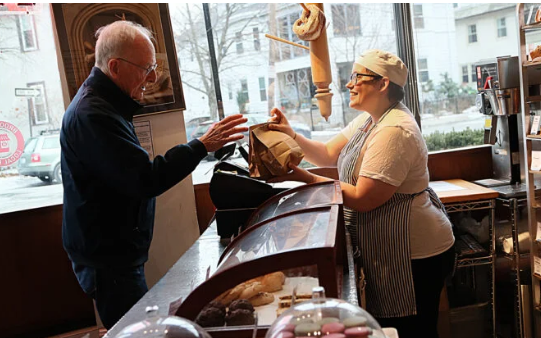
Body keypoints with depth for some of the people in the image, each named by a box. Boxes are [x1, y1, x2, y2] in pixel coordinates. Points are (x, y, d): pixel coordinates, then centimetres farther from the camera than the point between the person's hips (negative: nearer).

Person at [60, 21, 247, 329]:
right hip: (108, 258, -10)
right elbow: (146, 180, -28)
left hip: (116, 251, 10)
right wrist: (203, 145, -23)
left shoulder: (103, 104, 11)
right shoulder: (93, 115, -24)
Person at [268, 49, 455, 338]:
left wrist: (304, 178, -22)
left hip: (414, 255, -10)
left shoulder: (394, 131, -24)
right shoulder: (369, 119, 8)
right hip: (393, 248, 10)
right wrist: (291, 135, -7)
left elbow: (362, 199, -25)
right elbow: (328, 154, 8)